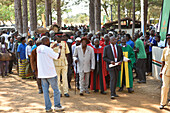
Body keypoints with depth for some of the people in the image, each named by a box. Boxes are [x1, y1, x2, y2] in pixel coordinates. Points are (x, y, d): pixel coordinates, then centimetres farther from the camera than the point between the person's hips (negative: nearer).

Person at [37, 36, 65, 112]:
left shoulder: (39, 48, 5)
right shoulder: (48, 49, -16)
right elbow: (58, 56, -6)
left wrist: (53, 47, 27)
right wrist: (59, 49, 9)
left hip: (41, 73, 6)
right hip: (50, 73, -6)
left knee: (45, 90, 8)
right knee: (56, 90, 7)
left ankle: (48, 107, 10)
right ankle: (57, 106, 11)